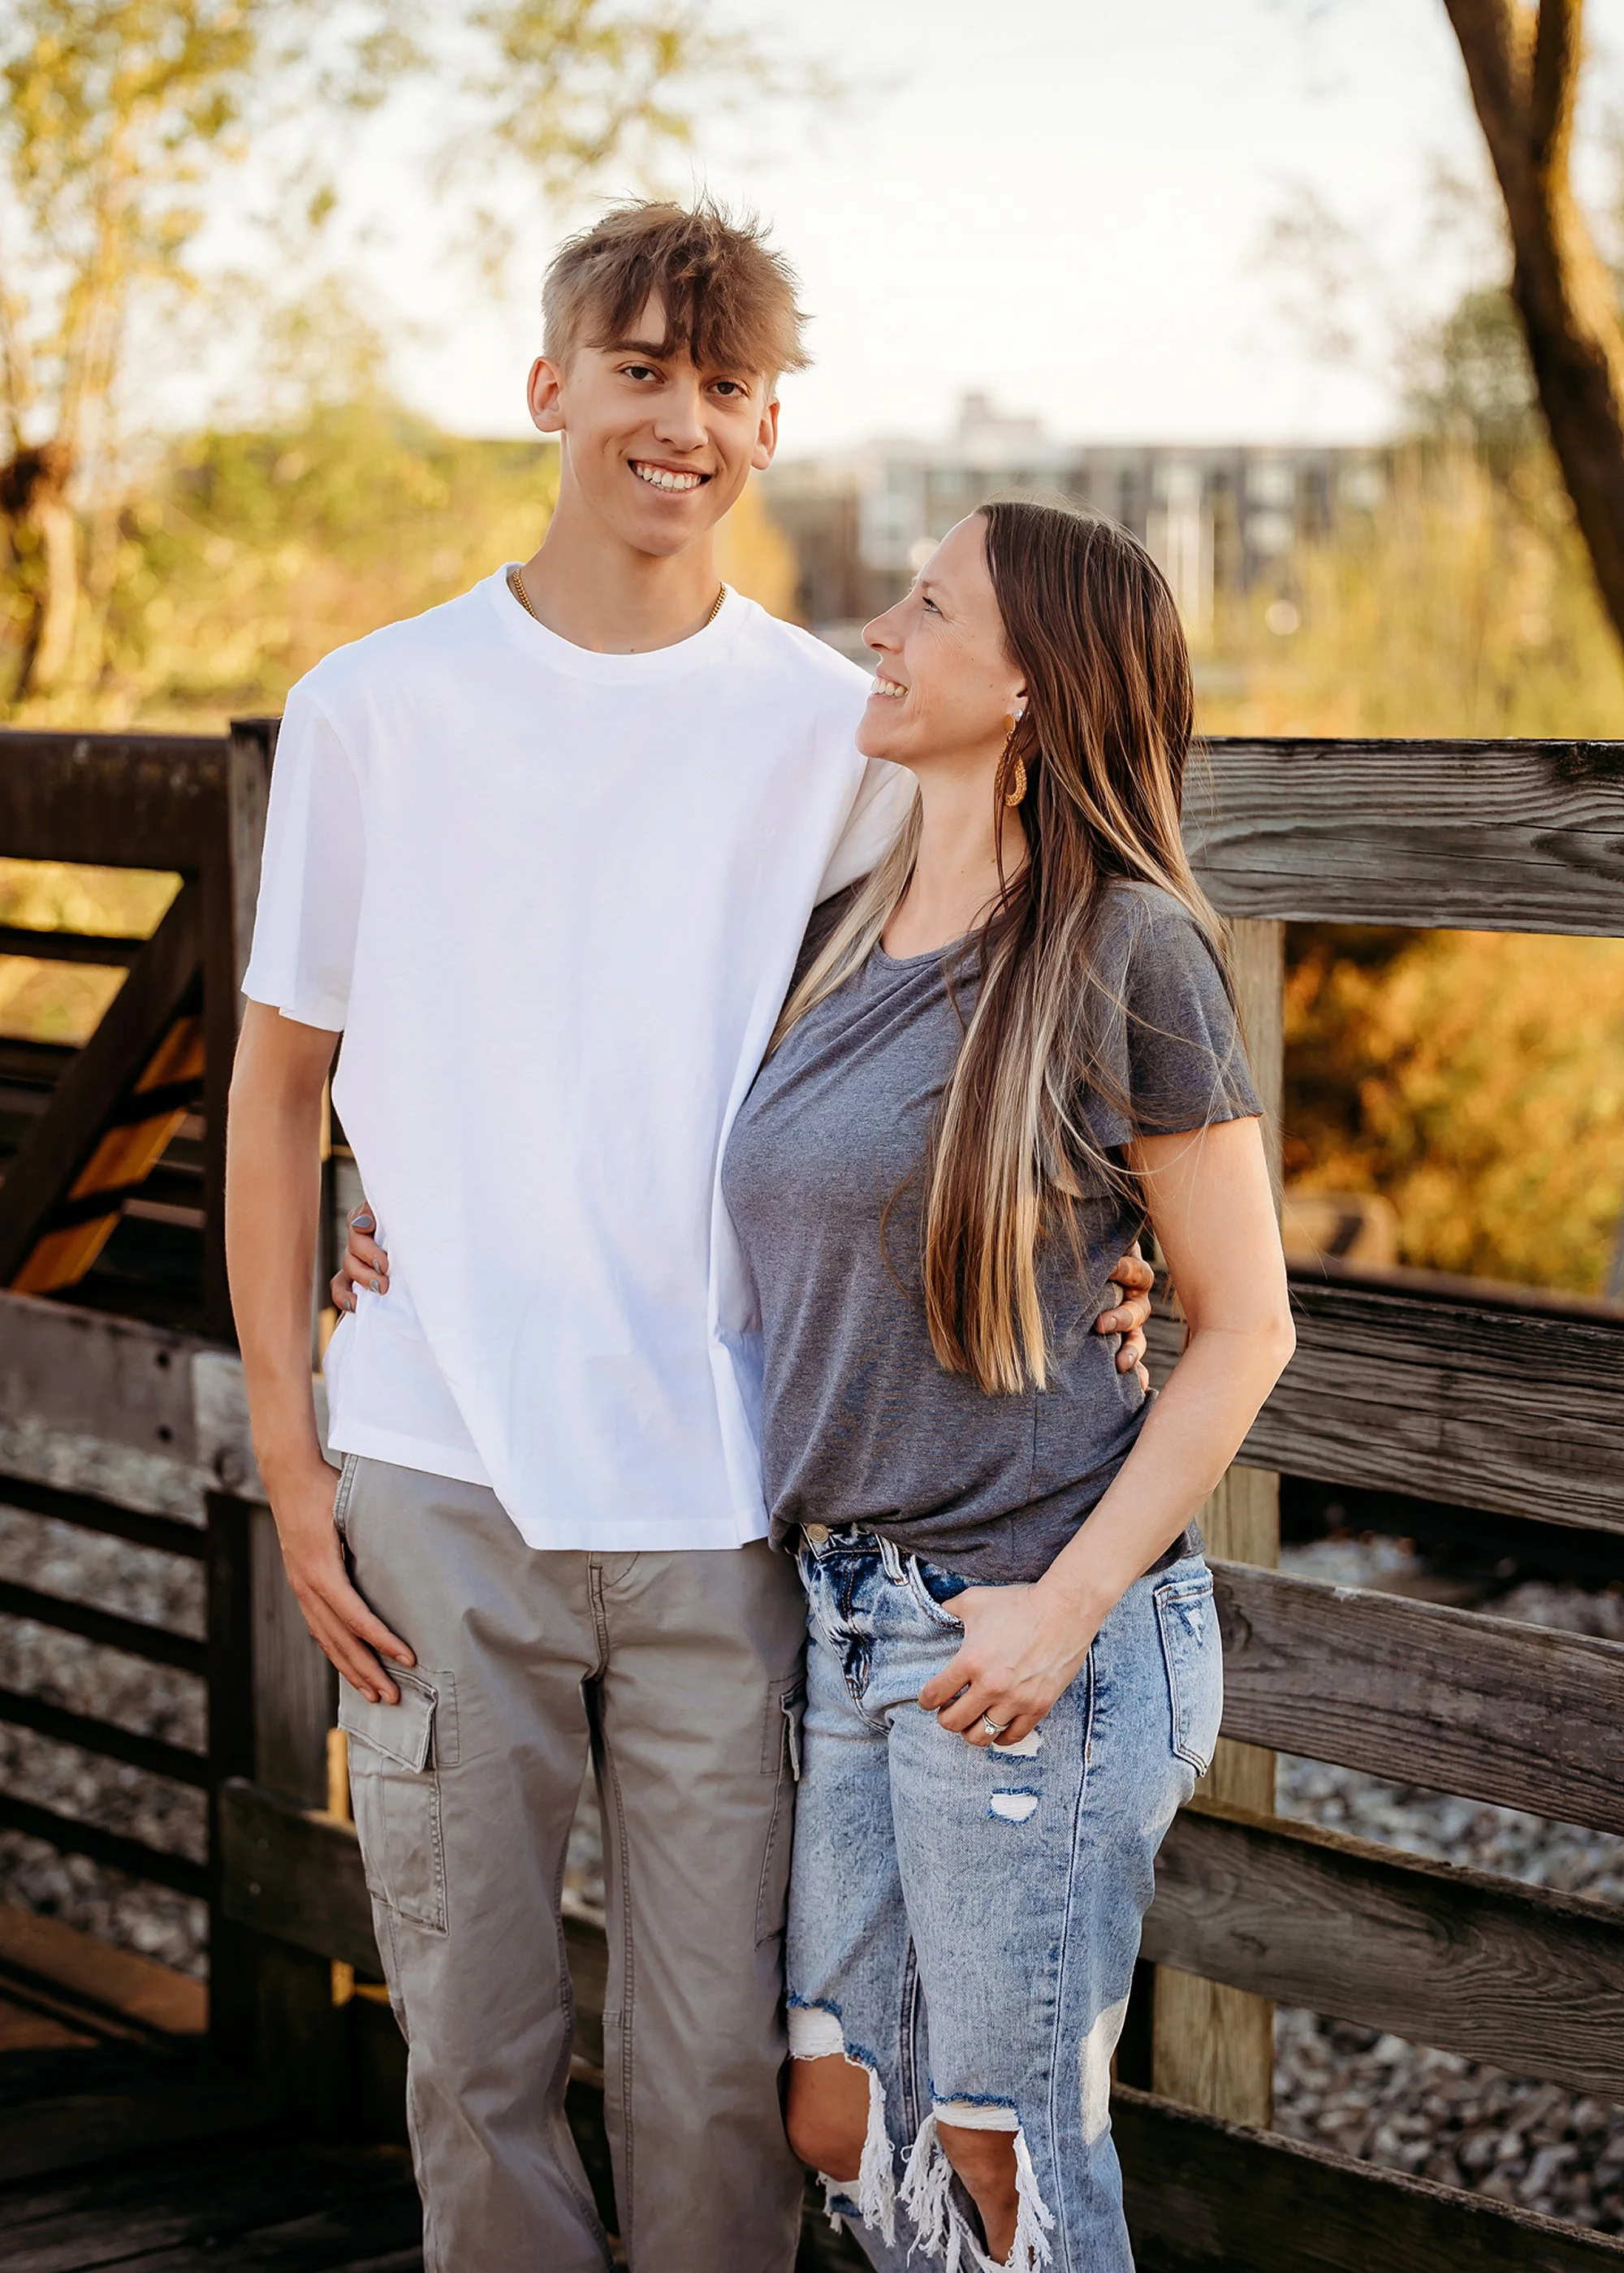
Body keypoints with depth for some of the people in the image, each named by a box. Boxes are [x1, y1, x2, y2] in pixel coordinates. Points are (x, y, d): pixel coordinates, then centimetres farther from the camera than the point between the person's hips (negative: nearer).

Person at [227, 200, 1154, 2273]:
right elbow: (278, 1086, 7)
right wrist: (291, 1456, 2)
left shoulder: (837, 735, 3)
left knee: (722, 2057, 6)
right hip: (439, 1479, 0)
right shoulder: (375, 708, 3)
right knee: (473, 2041, 8)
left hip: (725, 1488, 0)